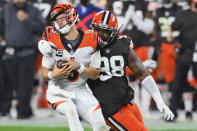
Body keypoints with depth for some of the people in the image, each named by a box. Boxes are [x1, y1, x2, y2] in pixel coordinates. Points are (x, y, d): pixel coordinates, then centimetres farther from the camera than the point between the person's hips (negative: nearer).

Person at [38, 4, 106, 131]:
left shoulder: (90, 40, -8)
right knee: (71, 109, -34)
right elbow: (44, 73, -4)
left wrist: (78, 66, -23)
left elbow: (95, 74, -5)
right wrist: (53, 75, -28)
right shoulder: (53, 40, -9)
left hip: (80, 92, 2)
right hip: (58, 92, -2)